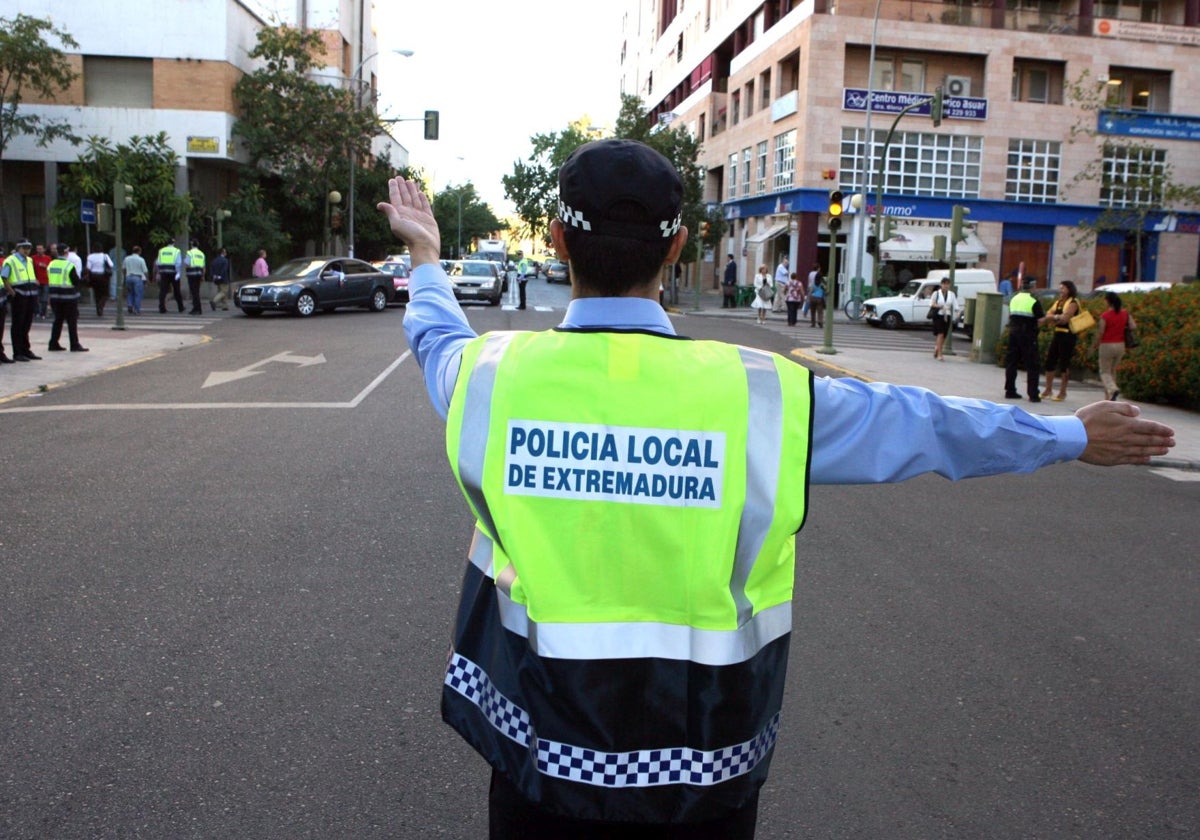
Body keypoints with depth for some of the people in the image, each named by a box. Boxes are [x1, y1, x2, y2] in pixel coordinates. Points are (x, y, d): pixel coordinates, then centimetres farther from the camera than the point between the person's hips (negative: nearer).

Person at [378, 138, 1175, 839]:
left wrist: (427, 255, 35)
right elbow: (919, 423, -2)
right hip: (704, 776, 0)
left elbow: (438, 337, 12)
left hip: (542, 760, 1)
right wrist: (1074, 435, 17)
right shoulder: (762, 395, -17)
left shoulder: (494, 374, -13)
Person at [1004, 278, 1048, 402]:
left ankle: (1010, 391, 11)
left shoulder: (1014, 299, 9)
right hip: (1028, 336, -5)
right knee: (1031, 366, -1)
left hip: (1013, 333, 6)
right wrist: (1047, 317, 7)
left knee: (1011, 363, 10)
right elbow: (1040, 321, -12)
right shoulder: (1034, 301, -10)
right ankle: (1033, 395, -3)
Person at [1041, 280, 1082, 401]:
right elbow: (1049, 315, 8)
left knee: (1064, 363, -3)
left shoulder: (1073, 302, -8)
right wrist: (1057, 317, -10)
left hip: (1067, 335, -7)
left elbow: (1065, 318, -17)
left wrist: (1054, 317, -3)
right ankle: (1048, 390, 14)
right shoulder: (1058, 301, 15)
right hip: (1057, 333, 7)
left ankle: (1063, 392, 4)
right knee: (1050, 361, 6)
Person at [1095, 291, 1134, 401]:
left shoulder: (1105, 315, -14)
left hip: (1107, 345, -5)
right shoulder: (1125, 313, 1)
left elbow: (1100, 332, -12)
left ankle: (1113, 389, -24)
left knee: (1105, 372, 4)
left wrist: (1095, 345, 1)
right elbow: (1133, 326, -4)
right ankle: (1108, 397, 20)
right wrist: (1123, 327, 14)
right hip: (1120, 345, 5)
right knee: (1112, 371, 18)